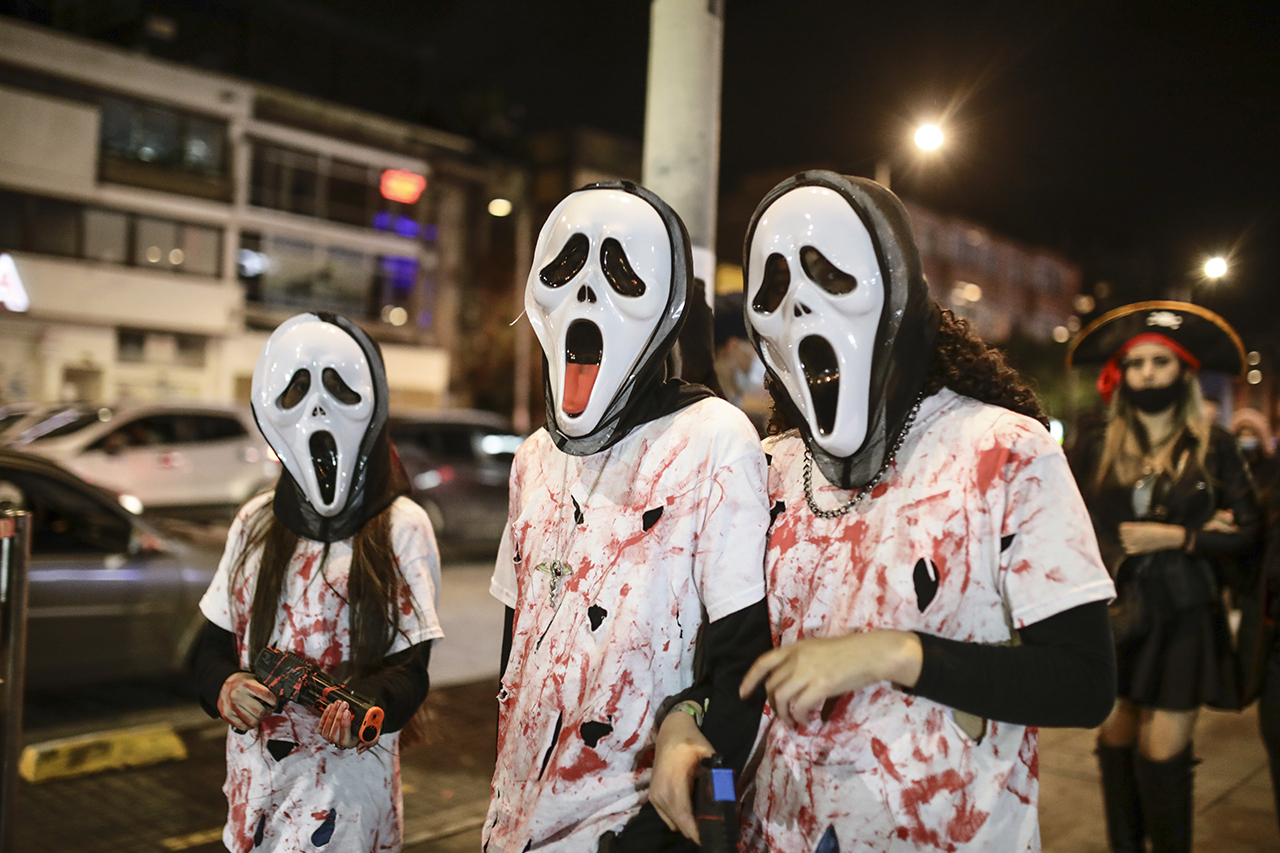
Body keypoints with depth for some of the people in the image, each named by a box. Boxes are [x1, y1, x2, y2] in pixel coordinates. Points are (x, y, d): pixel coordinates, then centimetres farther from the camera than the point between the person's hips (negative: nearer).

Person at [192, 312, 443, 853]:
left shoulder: (401, 528, -6)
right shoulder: (255, 523, 6)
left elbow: (409, 667, -9)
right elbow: (215, 641, 9)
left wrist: (364, 706, -29)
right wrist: (222, 688, -12)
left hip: (347, 777, -4)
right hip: (254, 775, 4)